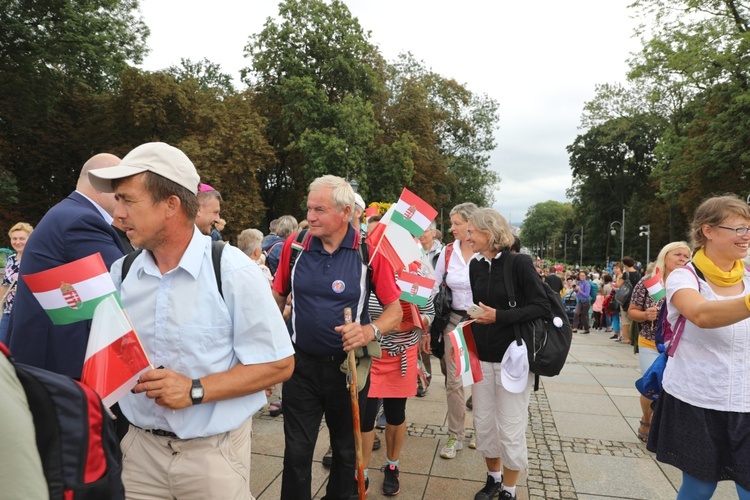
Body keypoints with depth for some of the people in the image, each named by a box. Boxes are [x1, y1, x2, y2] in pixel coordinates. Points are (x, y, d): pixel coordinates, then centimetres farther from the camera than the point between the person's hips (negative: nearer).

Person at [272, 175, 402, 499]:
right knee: (296, 452, 10)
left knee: (347, 449, 20)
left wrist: (371, 331, -27)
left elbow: (395, 310, -8)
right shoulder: (295, 244, -6)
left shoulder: (370, 251, -12)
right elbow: (278, 297, 7)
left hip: (348, 364, 0)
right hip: (301, 363, 1)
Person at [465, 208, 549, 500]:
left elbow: (542, 306, -14)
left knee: (510, 429, 4)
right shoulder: (475, 265, 4)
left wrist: (500, 317, -22)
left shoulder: (519, 263, -12)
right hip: (482, 356, 5)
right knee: (484, 424, 13)